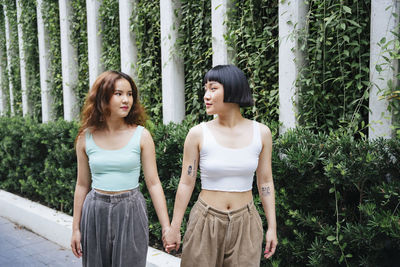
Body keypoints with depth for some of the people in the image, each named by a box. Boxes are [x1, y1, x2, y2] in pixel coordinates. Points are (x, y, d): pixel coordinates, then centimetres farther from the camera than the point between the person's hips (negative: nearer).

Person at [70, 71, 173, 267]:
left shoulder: (141, 136, -5)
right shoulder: (86, 138, 0)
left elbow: (153, 184, -4)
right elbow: (82, 185, 8)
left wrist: (166, 227, -6)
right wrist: (76, 228, 10)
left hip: (130, 213, -1)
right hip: (95, 213, 2)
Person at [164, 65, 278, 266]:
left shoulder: (261, 133, -2)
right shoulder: (198, 134, -7)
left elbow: (265, 182, 5)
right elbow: (186, 183, -2)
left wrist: (272, 227, 5)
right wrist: (174, 228, 0)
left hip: (245, 224, 2)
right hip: (206, 221, -1)